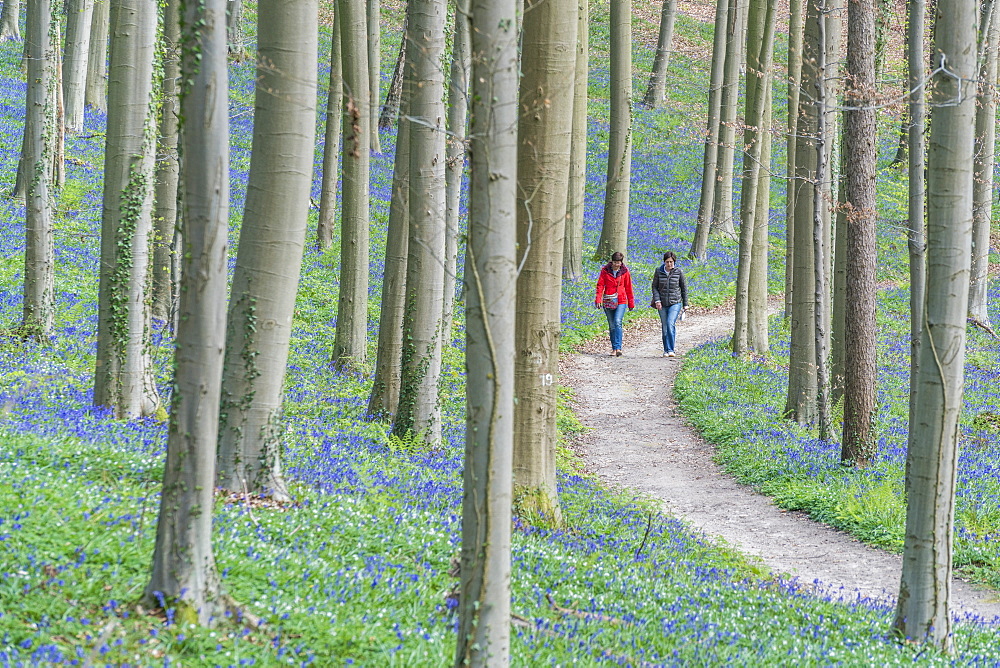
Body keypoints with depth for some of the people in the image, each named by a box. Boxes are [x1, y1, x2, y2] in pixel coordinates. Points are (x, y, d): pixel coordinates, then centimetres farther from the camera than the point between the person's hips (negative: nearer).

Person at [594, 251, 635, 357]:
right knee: (611, 326, 5)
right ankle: (614, 349, 12)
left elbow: (628, 288, 8)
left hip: (621, 301, -2)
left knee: (618, 322, -19)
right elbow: (600, 285, -1)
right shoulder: (605, 271, 0)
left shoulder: (625, 272, 1)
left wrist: (631, 303, 11)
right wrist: (598, 299, -13)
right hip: (608, 301, 2)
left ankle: (618, 348, -23)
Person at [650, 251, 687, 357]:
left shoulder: (678, 272, -3)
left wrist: (685, 304, 9)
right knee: (664, 327, 6)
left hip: (675, 303, -2)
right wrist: (657, 300, -9)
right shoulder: (658, 271, -1)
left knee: (670, 324, -18)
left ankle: (670, 350, -18)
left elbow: (684, 288, 6)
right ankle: (666, 350, 16)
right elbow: (654, 286, 4)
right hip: (662, 304, 2)